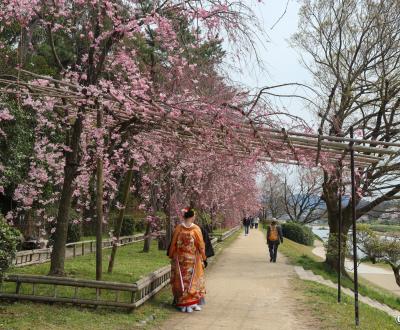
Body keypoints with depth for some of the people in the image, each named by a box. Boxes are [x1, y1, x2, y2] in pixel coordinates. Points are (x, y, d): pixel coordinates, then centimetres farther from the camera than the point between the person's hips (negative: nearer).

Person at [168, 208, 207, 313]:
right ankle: (192, 303, 11)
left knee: (182, 280, 10)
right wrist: (203, 256, 9)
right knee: (193, 280, 10)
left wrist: (171, 255, 13)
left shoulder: (178, 228, -8)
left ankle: (183, 304, 13)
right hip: (193, 260, -1)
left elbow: (173, 244, 0)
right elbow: (201, 245, -5)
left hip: (180, 260, 2)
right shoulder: (196, 229, -12)